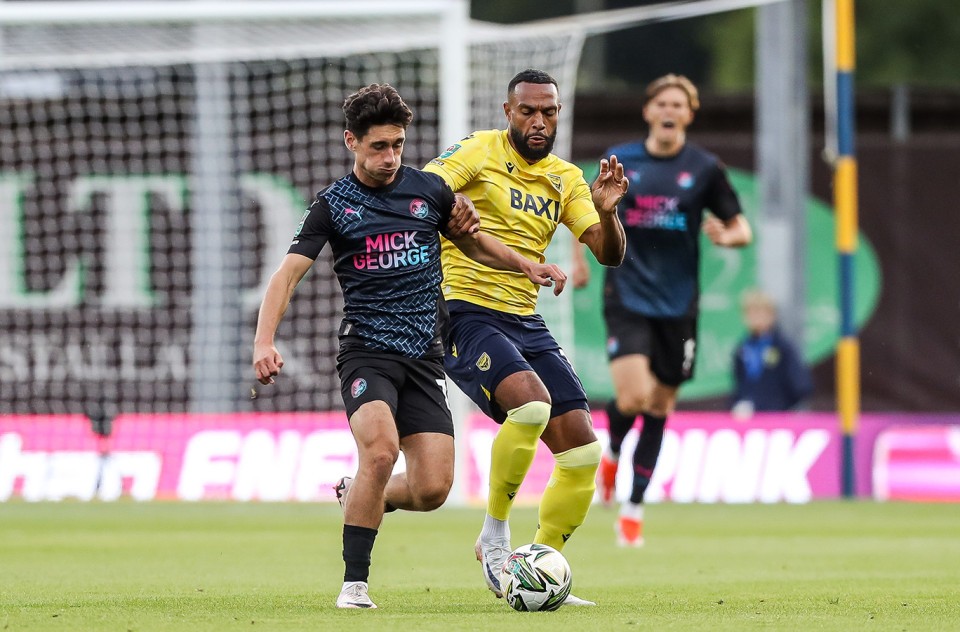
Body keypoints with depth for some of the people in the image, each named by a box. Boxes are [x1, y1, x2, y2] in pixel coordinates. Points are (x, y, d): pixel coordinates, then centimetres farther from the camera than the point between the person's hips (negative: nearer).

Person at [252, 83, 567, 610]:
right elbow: (287, 274, -7)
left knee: (432, 489, -8)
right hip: (366, 352, -3)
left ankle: (357, 498, 27)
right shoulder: (333, 205, 0)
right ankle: (354, 583, -19)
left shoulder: (428, 191, 8)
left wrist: (525, 266, 15)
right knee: (381, 448, -31)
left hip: (423, 358, 3)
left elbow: (468, 237, 27)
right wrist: (264, 341, -22)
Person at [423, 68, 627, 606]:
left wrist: (607, 212, -14)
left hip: (524, 320, 7)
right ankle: (495, 534, -13)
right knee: (532, 401, -31)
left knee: (582, 449, -2)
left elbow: (610, 254, 7)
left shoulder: (566, 179, 13)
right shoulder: (481, 152, -3)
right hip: (463, 313, -7)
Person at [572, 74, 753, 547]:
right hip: (626, 297, -1)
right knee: (634, 395, -19)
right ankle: (613, 452, 15)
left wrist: (727, 237, -19)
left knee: (658, 407, 6)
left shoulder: (704, 168, 0)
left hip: (677, 306, 1)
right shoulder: (620, 161, 1)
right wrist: (580, 259, 9)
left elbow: (741, 230, 3)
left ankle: (634, 509, 19)